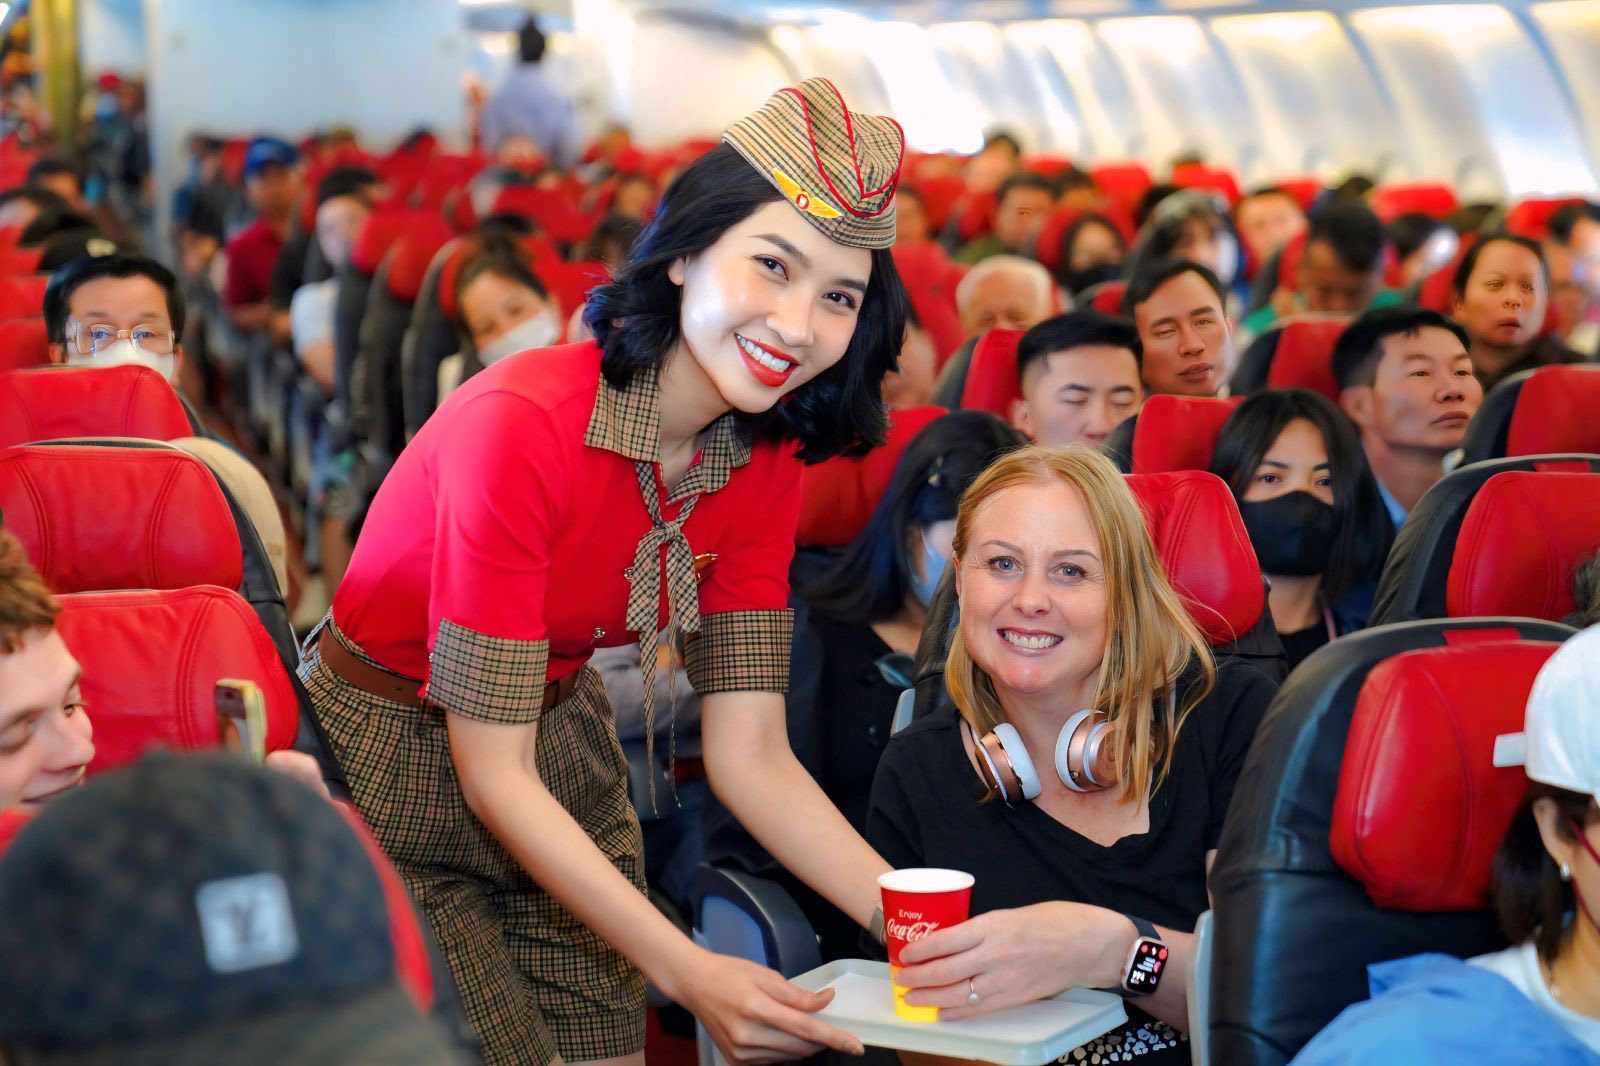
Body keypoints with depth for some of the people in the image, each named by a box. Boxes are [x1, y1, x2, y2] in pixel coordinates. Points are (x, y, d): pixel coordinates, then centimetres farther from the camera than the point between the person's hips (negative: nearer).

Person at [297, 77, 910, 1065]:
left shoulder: (765, 462, -9)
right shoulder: (523, 425, -30)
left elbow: (750, 753, -10)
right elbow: (492, 773, -28)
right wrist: (688, 973, -35)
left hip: (563, 748, 6)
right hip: (389, 775, -6)